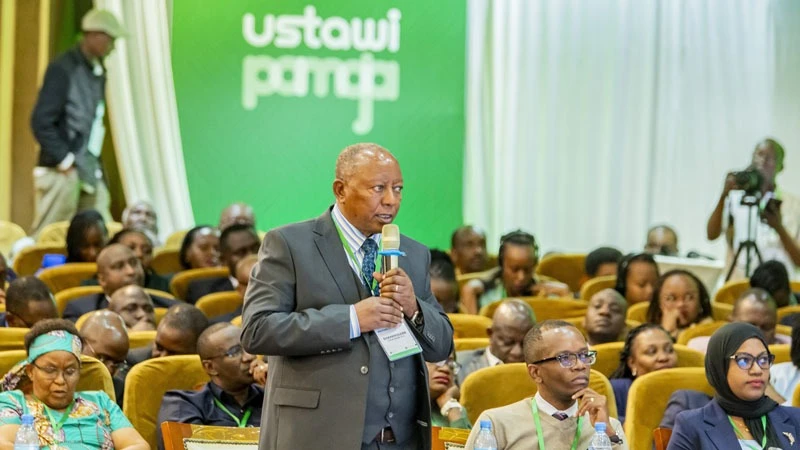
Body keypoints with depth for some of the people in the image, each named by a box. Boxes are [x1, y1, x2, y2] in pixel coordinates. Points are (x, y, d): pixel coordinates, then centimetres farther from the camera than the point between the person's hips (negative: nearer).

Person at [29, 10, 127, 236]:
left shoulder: (98, 72, 14)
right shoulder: (63, 69, -10)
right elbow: (41, 122, -15)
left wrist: (96, 168, 11)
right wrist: (65, 160, -16)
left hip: (90, 172, 8)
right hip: (63, 172, -8)